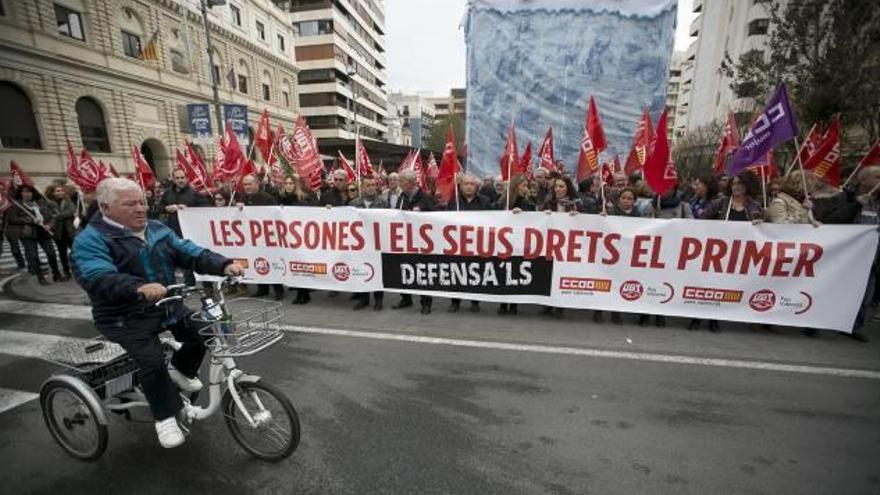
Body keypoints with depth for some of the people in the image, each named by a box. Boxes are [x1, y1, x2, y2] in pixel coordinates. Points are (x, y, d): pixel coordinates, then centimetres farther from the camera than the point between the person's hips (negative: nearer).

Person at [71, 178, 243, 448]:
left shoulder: (157, 229, 7)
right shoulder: (90, 240, -11)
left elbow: (190, 252, -3)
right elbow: (99, 278, -29)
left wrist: (224, 265, -22)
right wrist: (139, 288, -50)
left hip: (168, 305, 6)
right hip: (126, 317, -5)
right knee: (153, 360, -21)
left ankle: (181, 370, 25)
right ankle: (165, 416, 2)